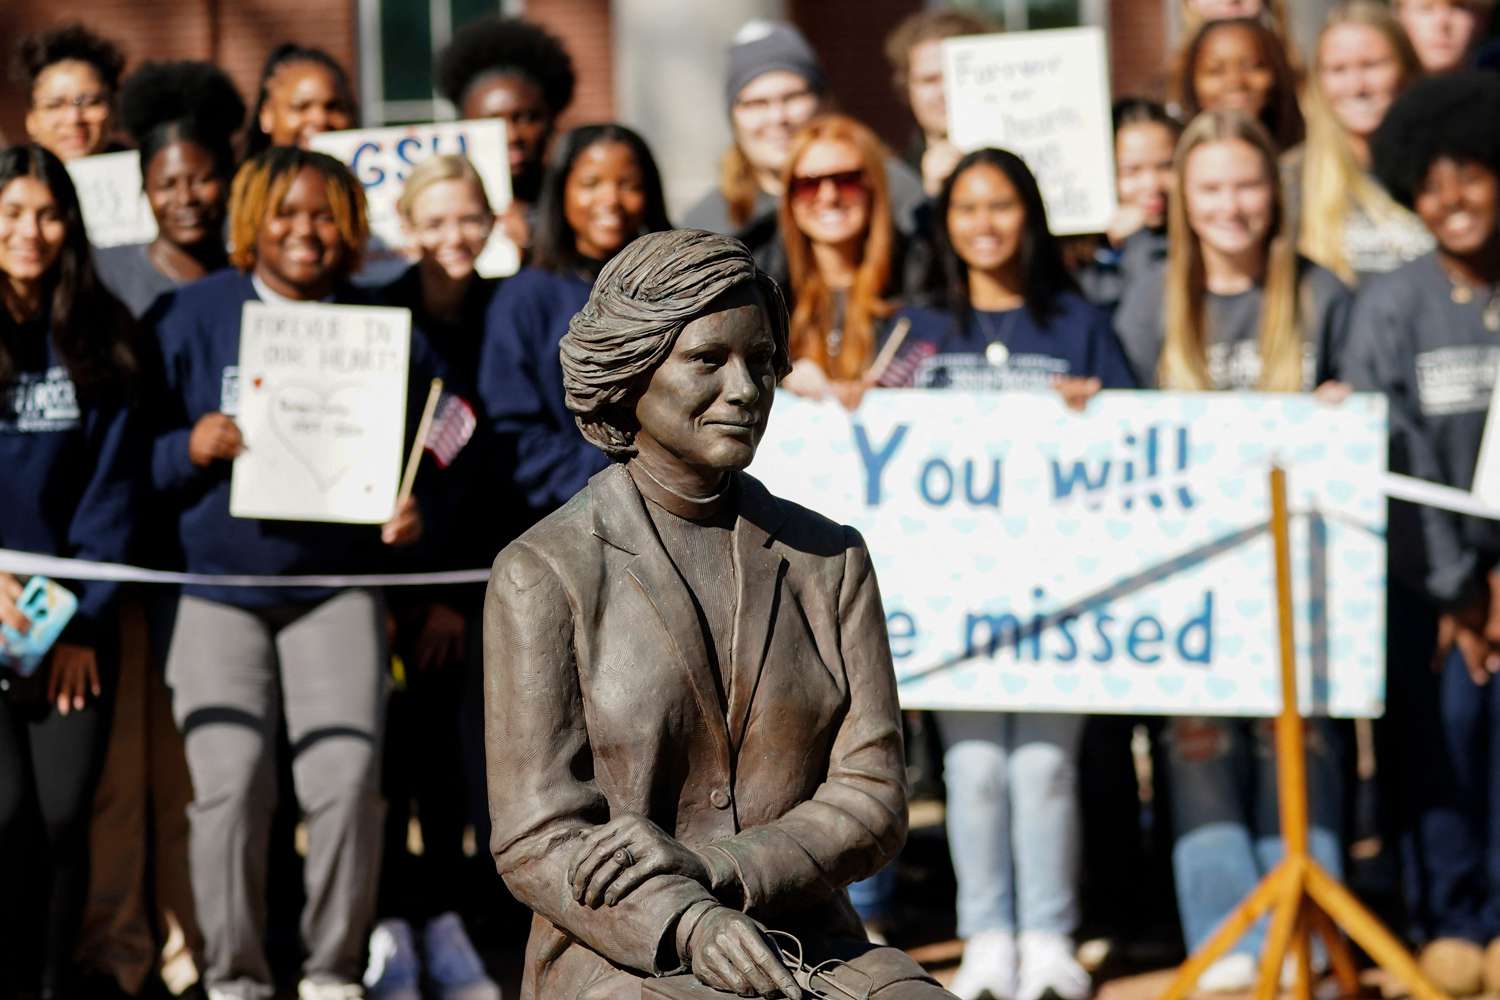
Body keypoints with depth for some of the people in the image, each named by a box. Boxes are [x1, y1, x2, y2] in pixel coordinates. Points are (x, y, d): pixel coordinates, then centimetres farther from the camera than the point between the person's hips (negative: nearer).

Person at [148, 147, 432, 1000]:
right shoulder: (197, 314, 3)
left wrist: (415, 510, -10)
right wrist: (191, 448, -18)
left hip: (337, 586, 1)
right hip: (220, 586, -1)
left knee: (347, 782, -9)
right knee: (231, 787, -9)